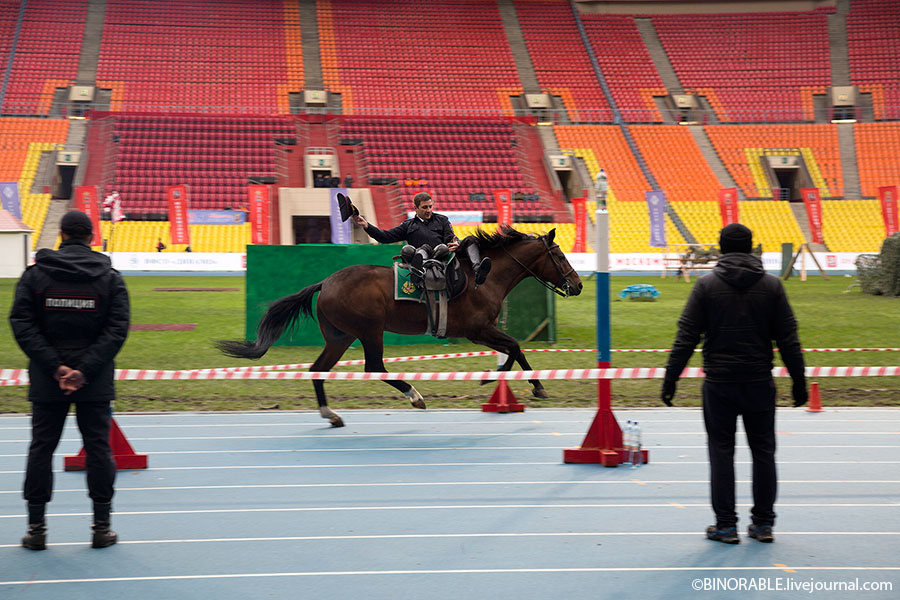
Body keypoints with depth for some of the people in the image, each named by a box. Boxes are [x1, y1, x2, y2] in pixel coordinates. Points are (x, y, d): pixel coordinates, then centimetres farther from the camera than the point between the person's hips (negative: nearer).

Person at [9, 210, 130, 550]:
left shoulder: (35, 274, 0)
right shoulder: (110, 277, 0)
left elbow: (22, 325, -8)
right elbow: (117, 329, -9)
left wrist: (55, 366, -12)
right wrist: (86, 370, -13)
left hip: (46, 383, 0)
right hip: (96, 383, 0)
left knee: (42, 448, 7)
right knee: (98, 448, 6)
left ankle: (36, 528, 9)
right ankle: (102, 527, 9)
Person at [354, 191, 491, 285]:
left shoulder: (441, 220, 28)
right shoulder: (408, 225, 26)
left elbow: (450, 237, 13)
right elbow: (386, 237, 22)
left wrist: (454, 244, -13)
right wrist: (366, 226, 11)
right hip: (426, 257, -2)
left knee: (469, 241, -16)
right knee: (425, 248, -36)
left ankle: (477, 272, -44)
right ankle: (416, 270, -73)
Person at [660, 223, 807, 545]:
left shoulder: (706, 285, -3)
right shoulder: (771, 285, 1)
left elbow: (686, 337, -6)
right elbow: (788, 339, 2)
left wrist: (671, 379, -2)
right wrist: (798, 381, 9)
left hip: (719, 384, -1)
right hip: (760, 383, 2)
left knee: (721, 451, 4)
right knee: (763, 451, 10)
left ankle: (726, 525, 3)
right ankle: (763, 523, 14)